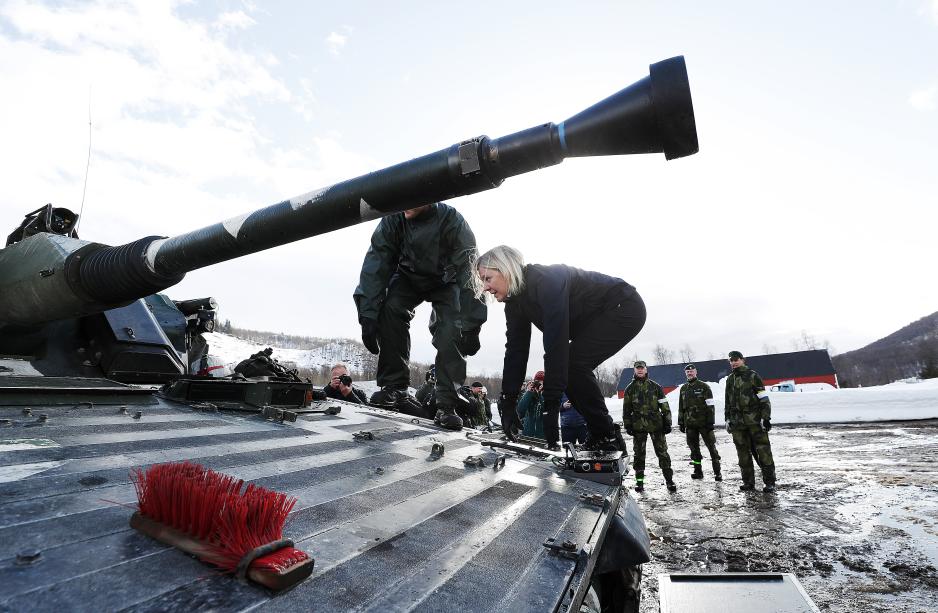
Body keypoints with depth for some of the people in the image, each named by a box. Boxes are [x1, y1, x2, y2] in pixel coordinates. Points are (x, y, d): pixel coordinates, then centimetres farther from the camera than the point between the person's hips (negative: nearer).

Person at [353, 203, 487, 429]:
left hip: (446, 282, -2)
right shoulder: (394, 218, -25)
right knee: (390, 309, -25)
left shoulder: (453, 222, -32)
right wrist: (367, 315, -33)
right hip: (408, 276, 2)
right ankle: (393, 387, -17)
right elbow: (375, 264, -25)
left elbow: (469, 274, -31)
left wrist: (471, 327, -35)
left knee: (451, 335, -22)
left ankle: (446, 404, -14)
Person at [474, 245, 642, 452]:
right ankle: (598, 438, 11)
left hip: (624, 308, -9)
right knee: (567, 368, -2)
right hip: (593, 320, 9)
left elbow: (555, 345, -38)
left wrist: (550, 406, -37)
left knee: (573, 364, -20)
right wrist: (507, 402, -9)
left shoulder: (546, 281, -32)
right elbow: (516, 350, -5)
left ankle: (609, 439, -7)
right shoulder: (514, 303, -4)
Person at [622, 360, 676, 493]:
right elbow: (626, 409, 9)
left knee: (662, 452, 2)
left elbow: (664, 406, 6)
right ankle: (639, 480, 16)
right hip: (638, 426, 1)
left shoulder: (655, 387, 6)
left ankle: (669, 479, 11)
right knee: (639, 453, 7)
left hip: (656, 424, -1)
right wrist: (627, 425, 4)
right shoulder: (630, 388, 7)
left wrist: (667, 422, 1)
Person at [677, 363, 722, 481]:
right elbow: (680, 407, 17)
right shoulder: (683, 389, 13)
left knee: (711, 446, 0)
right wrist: (681, 422, 13)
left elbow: (710, 406, -5)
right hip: (690, 424, 4)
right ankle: (698, 471, 17)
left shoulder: (704, 386, -1)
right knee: (694, 448, 8)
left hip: (704, 422, -4)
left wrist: (710, 422, -11)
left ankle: (717, 472, 7)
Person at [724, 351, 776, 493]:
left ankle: (770, 482, 8)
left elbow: (764, 399, -6)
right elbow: (727, 401, 20)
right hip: (737, 422, 5)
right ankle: (748, 482, 16)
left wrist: (766, 418, -12)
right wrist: (728, 419, 15)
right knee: (743, 453, 8)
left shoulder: (752, 376, -3)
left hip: (755, 421, -5)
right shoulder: (730, 379, 13)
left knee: (763, 451, -2)